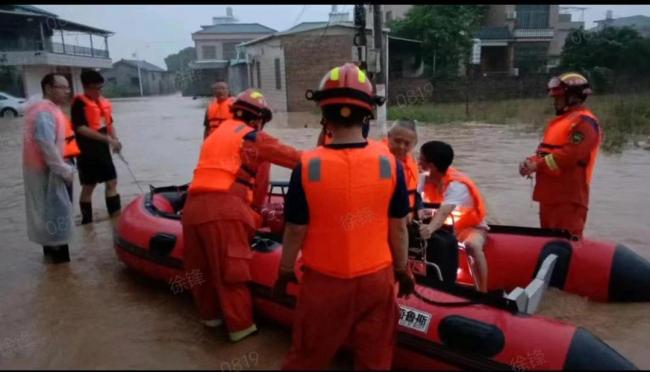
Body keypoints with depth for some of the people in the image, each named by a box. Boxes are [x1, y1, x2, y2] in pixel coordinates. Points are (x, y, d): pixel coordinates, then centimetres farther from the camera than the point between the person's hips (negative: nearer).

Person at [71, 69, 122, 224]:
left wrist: (115, 139, -2)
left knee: (112, 182, 10)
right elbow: (81, 128, -21)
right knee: (88, 187, 2)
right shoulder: (79, 103, -13)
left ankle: (116, 217, 21)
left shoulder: (104, 102, 9)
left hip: (103, 150, 7)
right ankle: (87, 223, 14)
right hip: (87, 152, -7)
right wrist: (107, 138, -26)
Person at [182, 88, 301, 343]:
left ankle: (210, 314, 34)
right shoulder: (253, 138, 8)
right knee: (231, 270, 1)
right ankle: (240, 326, 12)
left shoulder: (214, 135, 29)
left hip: (192, 206, 7)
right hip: (224, 209, -7)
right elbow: (294, 158, 5)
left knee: (201, 267, 17)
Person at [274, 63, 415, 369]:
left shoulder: (308, 166, -17)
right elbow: (398, 228, -4)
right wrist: (402, 270, 12)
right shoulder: (389, 162, -13)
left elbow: (295, 232, -10)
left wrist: (285, 272, 8)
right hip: (376, 279, 1)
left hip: (323, 280, -1)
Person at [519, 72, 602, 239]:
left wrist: (537, 166, -16)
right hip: (550, 194, 10)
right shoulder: (560, 120, 21)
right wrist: (532, 161, 2)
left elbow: (569, 155, -22)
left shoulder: (584, 121, -11)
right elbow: (547, 151, 22)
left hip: (568, 197, -10)